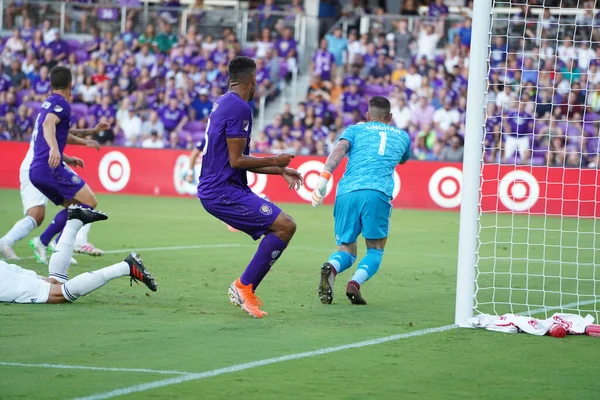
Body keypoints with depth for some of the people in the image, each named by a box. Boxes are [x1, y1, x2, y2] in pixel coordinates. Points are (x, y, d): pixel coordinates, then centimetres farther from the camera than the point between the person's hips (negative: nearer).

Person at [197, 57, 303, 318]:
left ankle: (245, 289, 12)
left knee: (278, 229, 14)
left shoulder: (223, 103, 16)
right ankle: (244, 286, -10)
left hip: (215, 190, 10)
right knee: (285, 226, -15)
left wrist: (280, 170, 21)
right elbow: (236, 161, -18)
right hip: (224, 191, -10)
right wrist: (275, 161, -6)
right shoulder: (239, 108, -15)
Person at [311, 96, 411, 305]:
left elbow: (339, 150, 2)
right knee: (375, 250, 14)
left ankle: (331, 267, -24)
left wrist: (324, 178, -10)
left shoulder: (356, 129, 22)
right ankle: (355, 283, -17)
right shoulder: (402, 136, 27)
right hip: (377, 193, -1)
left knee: (346, 250, 12)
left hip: (347, 192, 1)